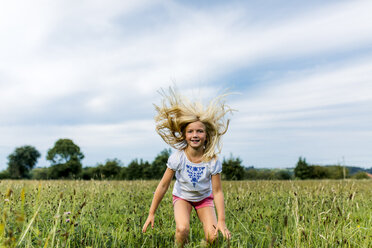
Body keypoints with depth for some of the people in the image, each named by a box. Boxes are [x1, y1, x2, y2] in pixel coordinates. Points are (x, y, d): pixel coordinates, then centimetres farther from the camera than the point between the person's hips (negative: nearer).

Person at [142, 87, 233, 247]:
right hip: (182, 197, -1)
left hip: (204, 198, 1)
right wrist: (151, 213, -12)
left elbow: (217, 192, -16)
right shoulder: (177, 158, -26)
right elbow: (163, 185, -17)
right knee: (182, 229, -29)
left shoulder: (213, 161, -25)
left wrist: (221, 221, -18)